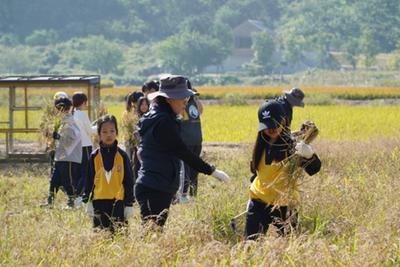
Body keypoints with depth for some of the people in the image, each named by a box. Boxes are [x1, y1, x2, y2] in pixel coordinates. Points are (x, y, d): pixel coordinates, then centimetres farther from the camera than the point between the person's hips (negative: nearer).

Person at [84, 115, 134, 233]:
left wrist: (129, 204, 2)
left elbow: (129, 181, 5)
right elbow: (89, 180, 8)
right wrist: (88, 201, 4)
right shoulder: (94, 156, 4)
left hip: (118, 202, -1)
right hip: (99, 202, 1)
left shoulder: (122, 156, 2)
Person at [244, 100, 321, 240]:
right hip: (259, 202, 5)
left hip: (284, 204, -5)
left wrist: (309, 155, -48)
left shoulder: (291, 145, -14)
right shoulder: (262, 145, 4)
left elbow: (313, 169, -26)